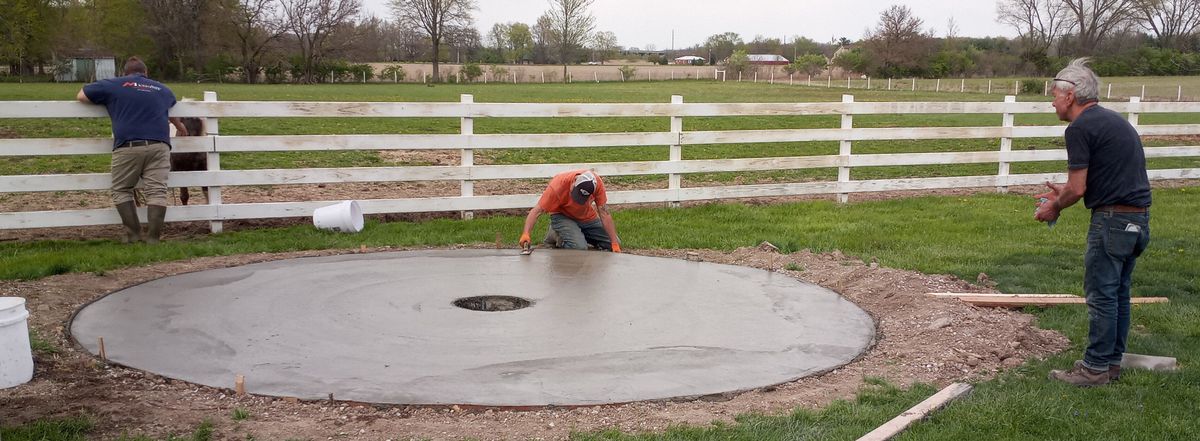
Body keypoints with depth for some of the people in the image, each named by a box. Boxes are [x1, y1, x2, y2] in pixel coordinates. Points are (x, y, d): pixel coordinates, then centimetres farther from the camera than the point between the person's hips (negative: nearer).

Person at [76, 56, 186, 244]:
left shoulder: (114, 85, 14)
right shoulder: (162, 89, 25)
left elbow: (81, 96, 20)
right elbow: (171, 111, 47)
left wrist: (105, 102, 36)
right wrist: (179, 126, 67)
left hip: (127, 146, -2)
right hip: (158, 146, 2)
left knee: (122, 190, 13)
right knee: (157, 191, -1)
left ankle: (133, 235, 9)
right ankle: (153, 238, -4)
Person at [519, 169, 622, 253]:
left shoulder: (597, 182, -25)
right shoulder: (558, 184, -32)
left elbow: (604, 213, -19)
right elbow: (537, 211, -32)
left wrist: (615, 244, -21)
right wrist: (525, 234, -47)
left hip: (587, 217, 4)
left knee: (615, 244, -3)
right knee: (580, 248, -30)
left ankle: (581, 234, 16)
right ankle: (557, 235, 1)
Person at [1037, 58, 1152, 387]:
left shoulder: (1080, 128, -13)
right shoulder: (1114, 120, 16)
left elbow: (1077, 189, -14)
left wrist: (1055, 207, 5)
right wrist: (1064, 192, 25)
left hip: (1113, 220, -9)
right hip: (1139, 220, 9)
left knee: (1101, 295, -1)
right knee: (1119, 294, 16)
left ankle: (1096, 368, 7)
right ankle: (1112, 362, 25)